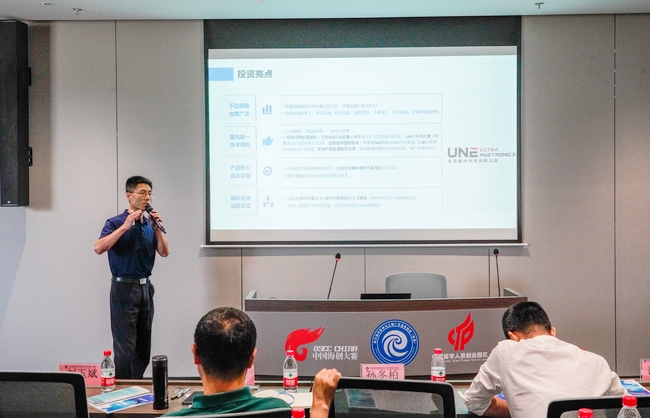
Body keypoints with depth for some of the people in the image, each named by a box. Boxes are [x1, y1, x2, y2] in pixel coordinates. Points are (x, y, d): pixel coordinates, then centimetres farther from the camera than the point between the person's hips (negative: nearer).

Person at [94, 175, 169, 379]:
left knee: (144, 347, 10)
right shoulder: (116, 222, -7)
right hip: (124, 288, -6)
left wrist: (157, 229, -10)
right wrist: (125, 226, -26)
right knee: (125, 347, -5)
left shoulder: (149, 224, 10)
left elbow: (164, 252, 4)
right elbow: (99, 248, -23)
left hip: (146, 287, 6)